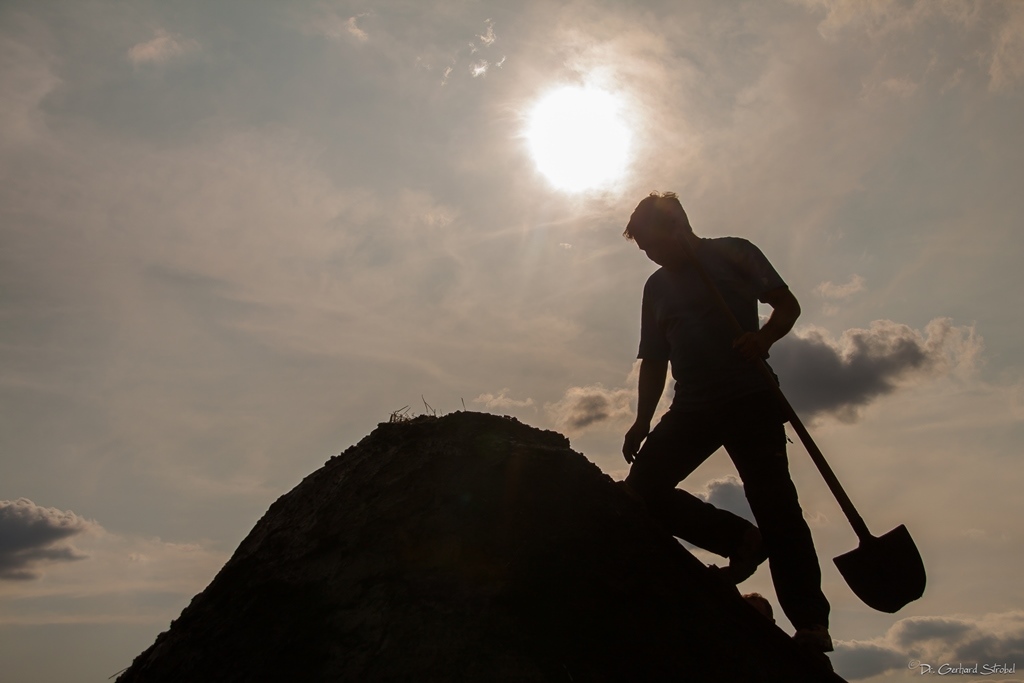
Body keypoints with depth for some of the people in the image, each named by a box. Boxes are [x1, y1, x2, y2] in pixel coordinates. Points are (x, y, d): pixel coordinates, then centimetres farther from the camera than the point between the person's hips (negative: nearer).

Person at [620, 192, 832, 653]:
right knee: (642, 486, -11)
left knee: (772, 502, -9)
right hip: (692, 406, 5)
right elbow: (654, 363, 19)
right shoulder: (656, 287, 19)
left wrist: (765, 337, -18)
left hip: (750, 396, -5)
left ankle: (811, 623, -5)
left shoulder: (733, 253, 7)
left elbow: (787, 304, 3)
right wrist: (642, 422, 10)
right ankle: (741, 540, 1)